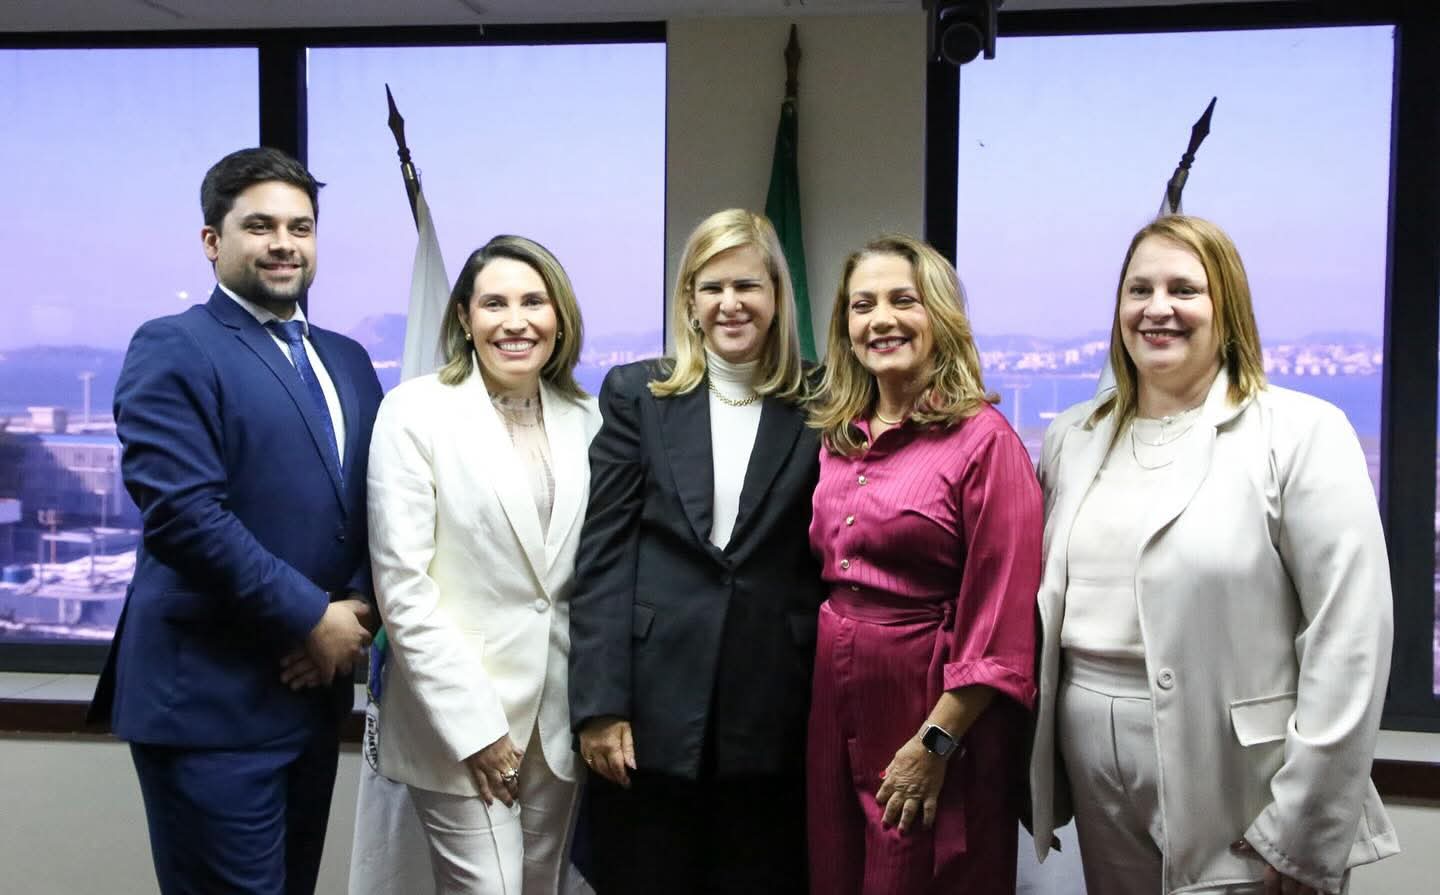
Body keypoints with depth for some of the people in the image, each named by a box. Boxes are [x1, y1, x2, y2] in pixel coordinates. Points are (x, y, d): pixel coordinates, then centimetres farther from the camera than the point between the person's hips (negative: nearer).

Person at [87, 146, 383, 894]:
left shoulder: (347, 361, 13)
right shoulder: (172, 349, -9)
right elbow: (183, 514, -20)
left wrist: (357, 608, -6)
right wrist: (312, 619, -16)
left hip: (314, 687, 7)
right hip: (211, 698, -7)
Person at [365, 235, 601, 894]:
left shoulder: (586, 419, 5)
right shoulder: (416, 411, -7)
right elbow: (402, 584, -11)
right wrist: (473, 726, -14)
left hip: (560, 716, 4)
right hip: (459, 716, -4)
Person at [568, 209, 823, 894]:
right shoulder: (637, 395, 2)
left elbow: (823, 564, 6)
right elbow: (601, 558, -2)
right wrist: (599, 706, -8)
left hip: (773, 717, 1)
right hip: (654, 707, 0)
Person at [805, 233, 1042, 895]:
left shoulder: (984, 439, -13)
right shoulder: (838, 438, 7)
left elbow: (1002, 622, -15)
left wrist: (936, 744, -17)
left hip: (936, 710, -6)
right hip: (833, 703, 6)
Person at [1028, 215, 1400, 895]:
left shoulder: (1302, 433, -9)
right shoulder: (1072, 439, 7)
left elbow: (1349, 640, -13)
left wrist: (1307, 837, -15)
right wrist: (1036, 776, 10)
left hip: (1236, 797, -4)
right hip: (1095, 782, 5)